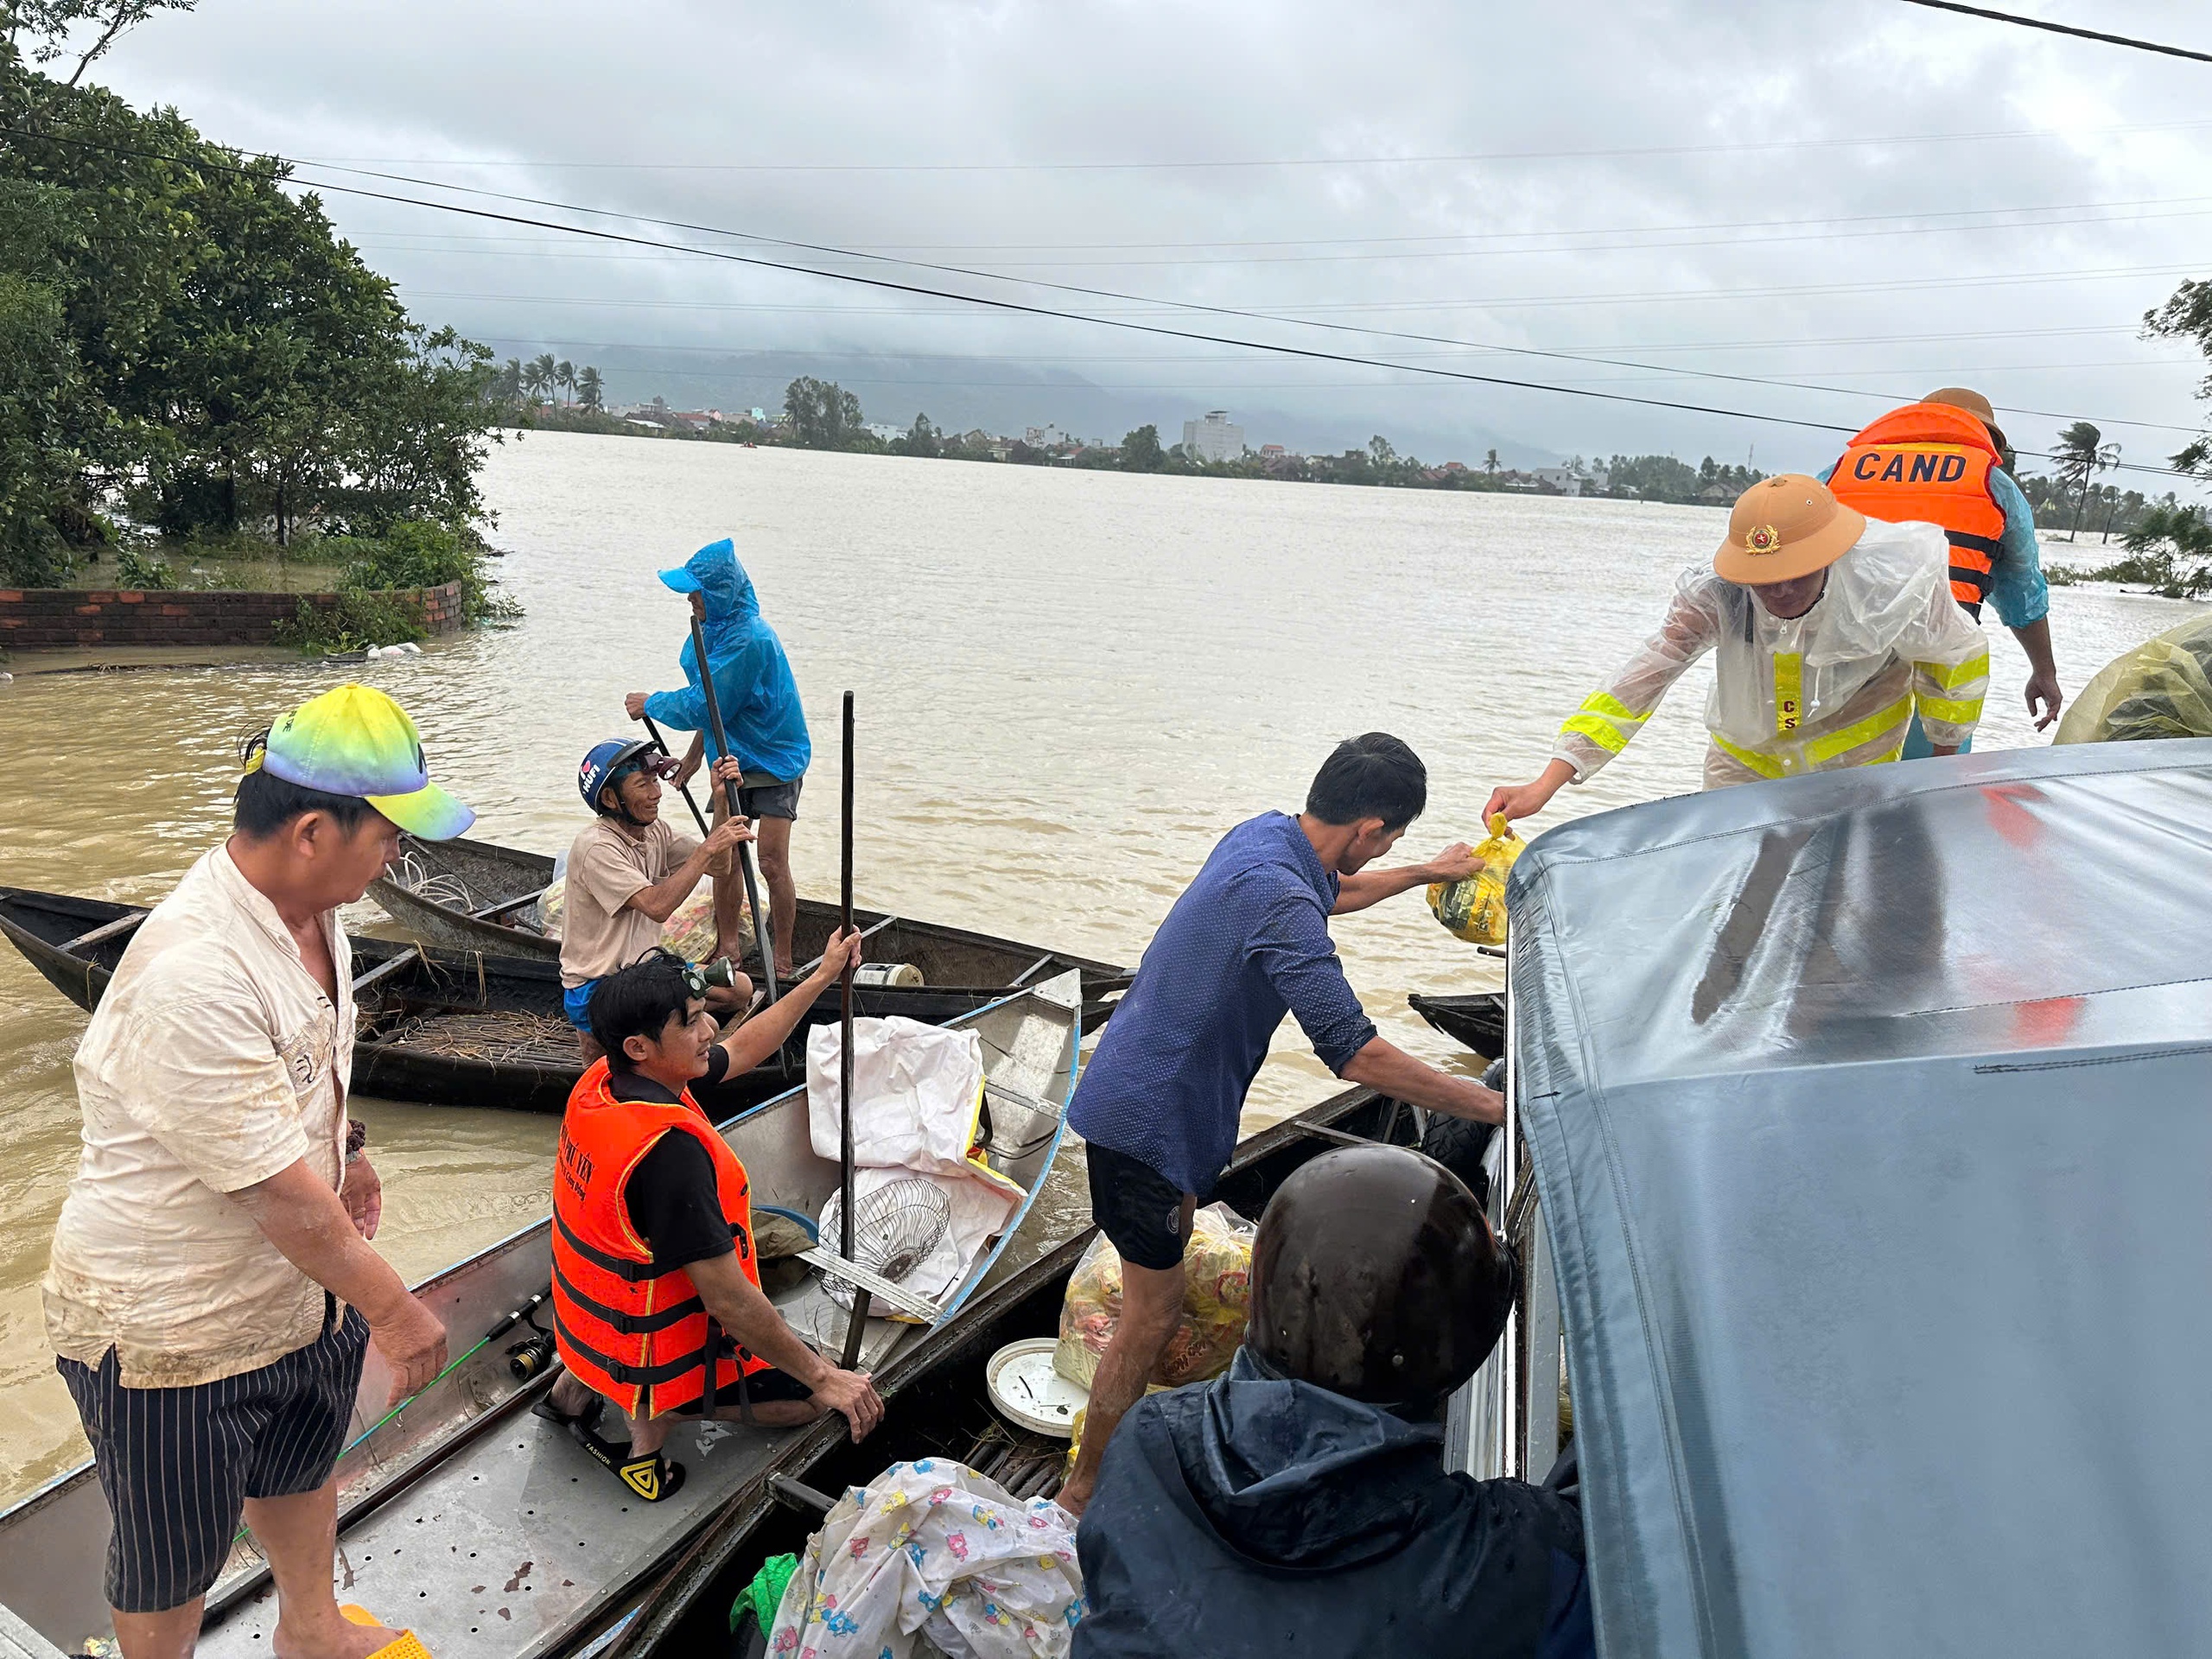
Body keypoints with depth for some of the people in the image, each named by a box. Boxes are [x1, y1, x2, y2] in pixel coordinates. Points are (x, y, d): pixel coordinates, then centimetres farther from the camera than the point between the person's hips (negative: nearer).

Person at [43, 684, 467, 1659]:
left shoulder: (308, 907, -5)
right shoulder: (191, 974, -36)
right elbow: (278, 1191, -30)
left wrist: (349, 1156, 24)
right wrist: (390, 1305, -20)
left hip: (298, 1277, 9)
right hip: (168, 1322, -9)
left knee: (302, 1466, 31)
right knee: (174, 1560, 15)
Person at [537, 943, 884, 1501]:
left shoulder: (603, 1080, -8)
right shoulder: (669, 1148, -35)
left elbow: (740, 1051, 8)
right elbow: (729, 1302, -31)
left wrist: (823, 977, 11)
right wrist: (825, 1377, -21)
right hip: (648, 1348, -8)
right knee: (811, 1394, 4)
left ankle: (575, 1385, 24)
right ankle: (652, 1415, 2)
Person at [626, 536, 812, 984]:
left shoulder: (750, 640, -25)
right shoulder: (717, 627, 5)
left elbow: (703, 705, -22)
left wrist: (650, 704, -7)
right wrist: (695, 754, 19)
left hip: (773, 761, -9)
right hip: (733, 758, 9)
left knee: (772, 862, -11)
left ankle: (783, 960, 2)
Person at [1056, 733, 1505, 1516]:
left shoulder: (1268, 834, -1)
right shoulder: (1279, 901, -31)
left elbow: (1325, 893, 25)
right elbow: (1356, 1054, -33)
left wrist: (1424, 873, 35)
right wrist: (1488, 1105, -24)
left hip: (1159, 1095, 11)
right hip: (1146, 1118, -11)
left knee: (1171, 1252, 29)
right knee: (1152, 1318, 1)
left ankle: (1124, 1426, 52)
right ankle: (1082, 1494, 18)